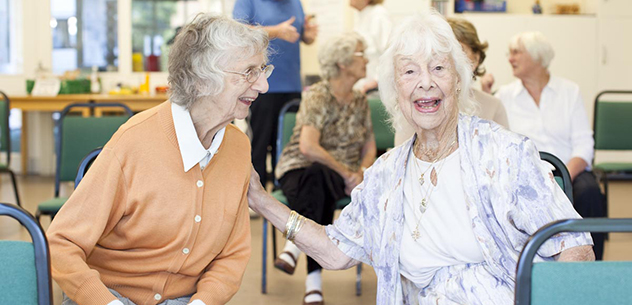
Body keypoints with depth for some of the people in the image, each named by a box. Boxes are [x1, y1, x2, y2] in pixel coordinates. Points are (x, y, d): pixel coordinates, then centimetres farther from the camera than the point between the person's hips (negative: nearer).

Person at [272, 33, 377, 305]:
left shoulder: (360, 101, 10)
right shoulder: (318, 96, -11)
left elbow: (369, 147, 14)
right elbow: (308, 147, -24)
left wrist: (361, 173, -8)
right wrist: (347, 173, -21)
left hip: (338, 178, 4)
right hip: (299, 171, -4)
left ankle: (294, 247, -37)